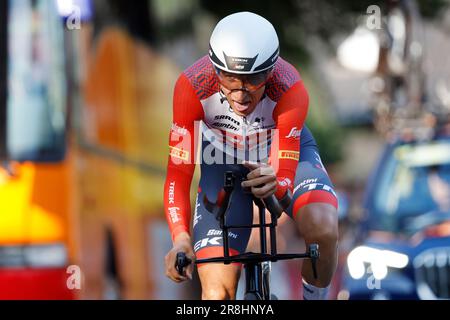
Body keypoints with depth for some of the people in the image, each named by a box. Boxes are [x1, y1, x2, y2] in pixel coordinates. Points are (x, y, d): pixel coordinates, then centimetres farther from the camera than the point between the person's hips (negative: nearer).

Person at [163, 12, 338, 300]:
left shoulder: (290, 89, -36)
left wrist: (274, 183, -57)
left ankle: (315, 298, -3)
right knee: (217, 292, -14)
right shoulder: (193, 85, -35)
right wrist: (182, 239, -45)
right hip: (224, 158, 1)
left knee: (323, 229, -32)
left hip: (286, 150, -1)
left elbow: (285, 175, -33)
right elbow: (178, 173, -31)